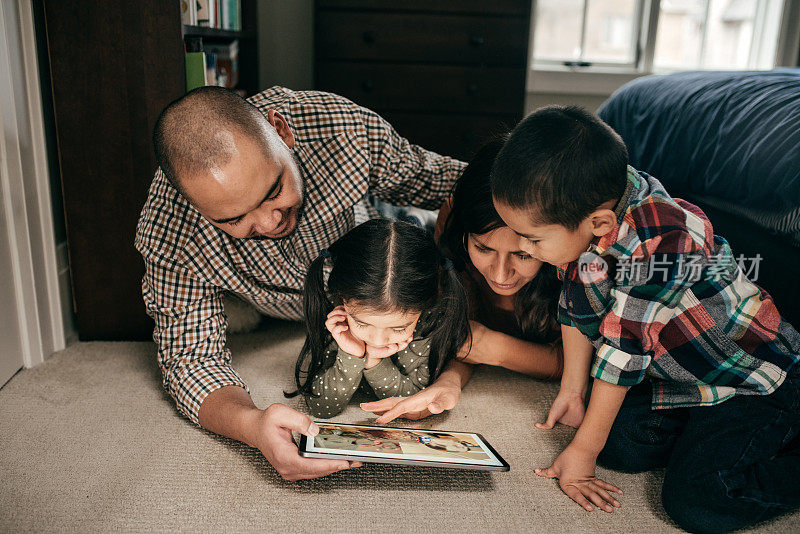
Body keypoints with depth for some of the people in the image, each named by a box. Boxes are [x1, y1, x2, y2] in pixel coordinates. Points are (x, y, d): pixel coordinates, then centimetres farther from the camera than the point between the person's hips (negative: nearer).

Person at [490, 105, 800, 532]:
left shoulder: (656, 240, -36)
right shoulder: (578, 206, -13)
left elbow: (624, 344, -29)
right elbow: (577, 307, 0)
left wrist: (581, 451, -19)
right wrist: (571, 388, 7)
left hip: (752, 376, -7)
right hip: (675, 373, 7)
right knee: (618, 445, -8)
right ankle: (700, 427, 14)